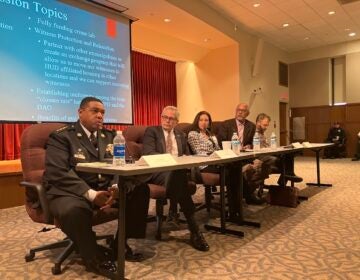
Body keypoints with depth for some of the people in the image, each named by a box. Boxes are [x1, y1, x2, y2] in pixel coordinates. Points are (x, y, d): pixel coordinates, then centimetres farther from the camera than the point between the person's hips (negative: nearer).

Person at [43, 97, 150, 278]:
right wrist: (91, 194, -27)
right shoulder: (61, 137, -5)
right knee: (73, 210, -38)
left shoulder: (109, 136, 12)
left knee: (140, 190, -13)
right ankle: (93, 257, -10)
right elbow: (57, 173, -17)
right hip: (69, 191, -5)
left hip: (105, 187, 6)